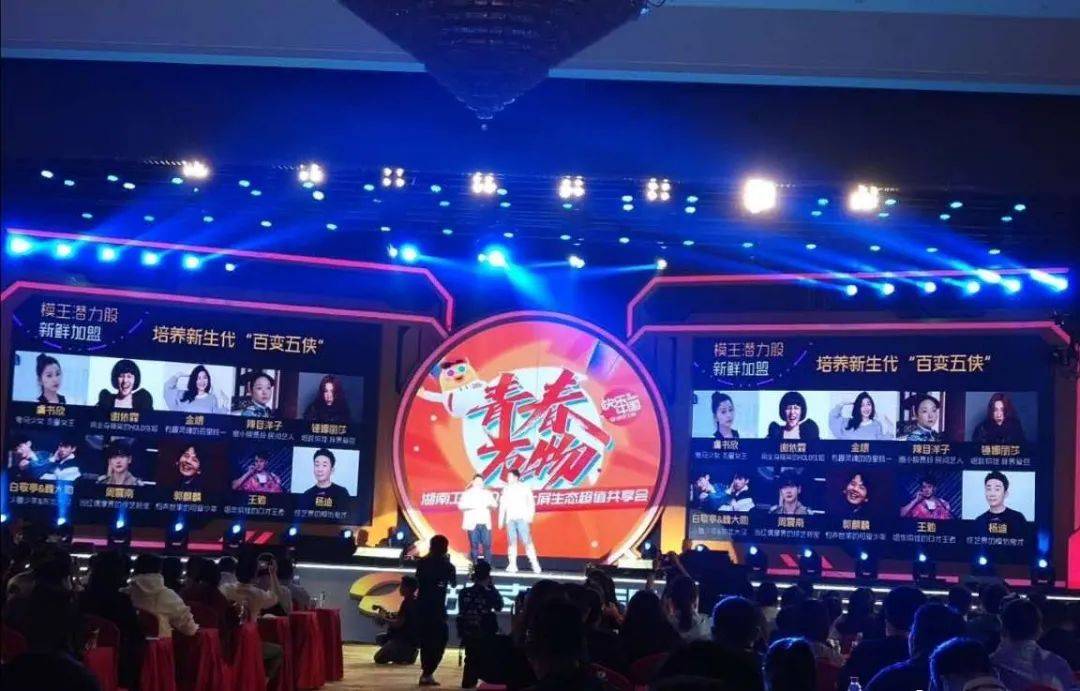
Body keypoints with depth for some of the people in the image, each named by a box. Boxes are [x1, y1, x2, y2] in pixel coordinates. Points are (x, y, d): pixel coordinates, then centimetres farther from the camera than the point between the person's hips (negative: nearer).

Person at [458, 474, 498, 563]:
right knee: (474, 545, -4)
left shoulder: (487, 493, 18)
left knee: (487, 545, -4)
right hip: (472, 524, -3)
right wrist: (471, 506, -22)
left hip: (485, 524, 3)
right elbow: (461, 505, -6)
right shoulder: (467, 493, 7)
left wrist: (490, 504, -13)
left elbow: (495, 504, 10)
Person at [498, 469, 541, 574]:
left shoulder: (524, 488, 4)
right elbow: (502, 505, 15)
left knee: (527, 541, -8)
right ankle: (512, 565, 1)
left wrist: (530, 516, -6)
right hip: (510, 519, 3)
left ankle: (535, 564, -5)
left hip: (522, 518, -3)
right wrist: (501, 519, 9)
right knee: (512, 542, 0)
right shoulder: (506, 489, 13)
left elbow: (531, 503, 4)